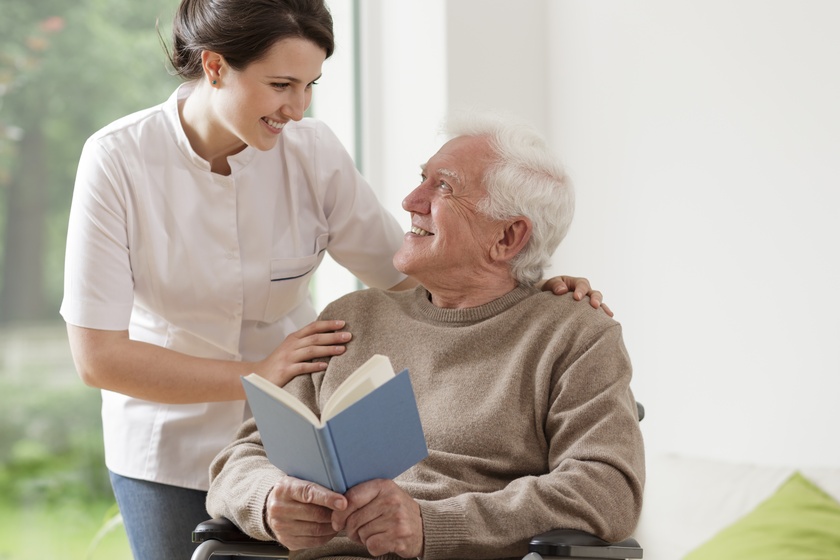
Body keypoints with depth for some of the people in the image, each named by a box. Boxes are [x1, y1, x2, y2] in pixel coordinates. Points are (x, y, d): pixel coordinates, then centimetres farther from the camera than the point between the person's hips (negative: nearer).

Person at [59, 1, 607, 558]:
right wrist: (256, 376, -23)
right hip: (170, 449, -2)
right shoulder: (119, 160, -17)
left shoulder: (313, 151, -10)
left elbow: (410, 276, -1)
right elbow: (99, 355, -19)